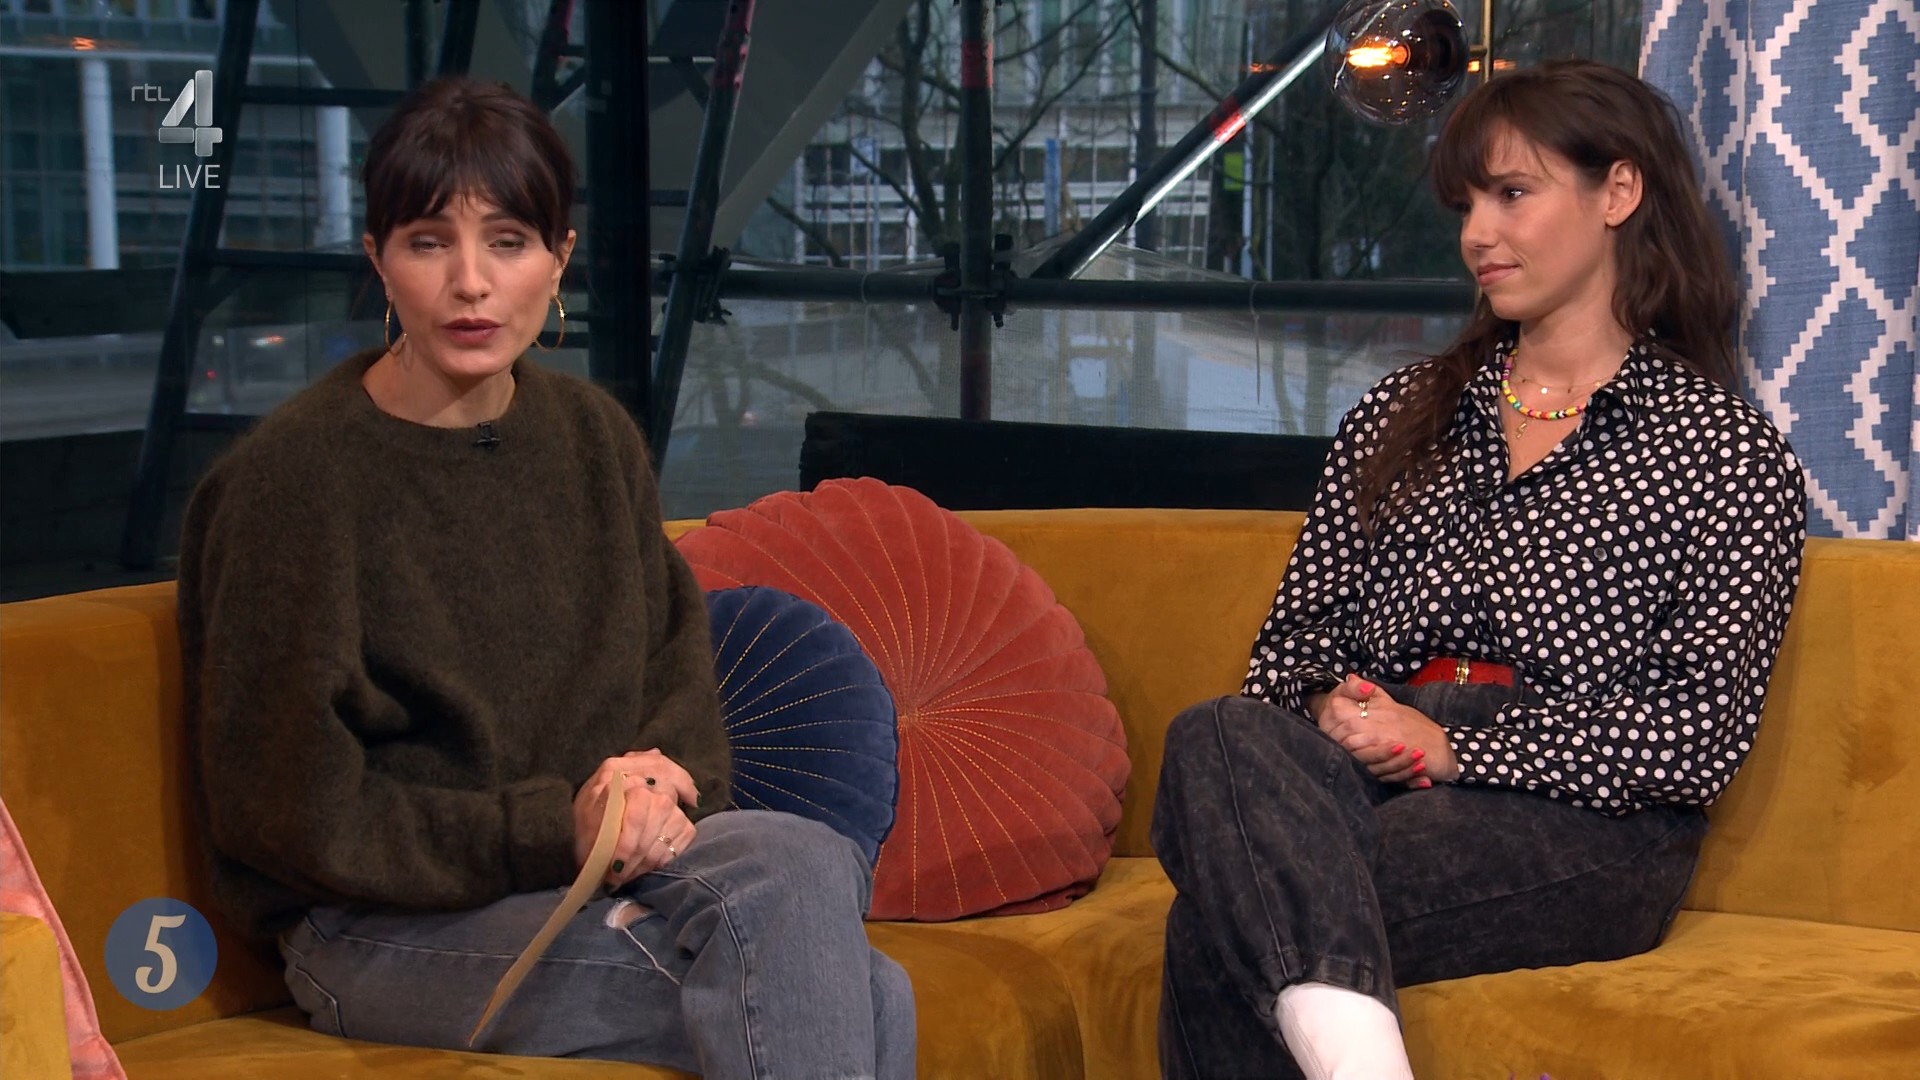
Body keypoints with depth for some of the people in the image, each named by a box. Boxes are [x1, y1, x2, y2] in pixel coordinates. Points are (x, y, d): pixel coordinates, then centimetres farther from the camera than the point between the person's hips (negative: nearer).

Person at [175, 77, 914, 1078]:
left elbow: (675, 654, 17)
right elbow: (289, 804, -9)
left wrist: (661, 783, -6)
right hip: (381, 929, -5)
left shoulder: (594, 435, 8)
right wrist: (554, 831, -16)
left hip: (590, 864, 6)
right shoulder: (293, 476, -10)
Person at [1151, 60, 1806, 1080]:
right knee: (1216, 736, -37)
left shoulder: (1731, 456, 9)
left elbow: (1699, 738, -2)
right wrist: (1329, 709, -5)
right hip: (1359, 777, 4)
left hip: (1578, 819, -4)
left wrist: (1454, 749, -12)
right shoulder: (1398, 415, 25)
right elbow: (1299, 633, 20)